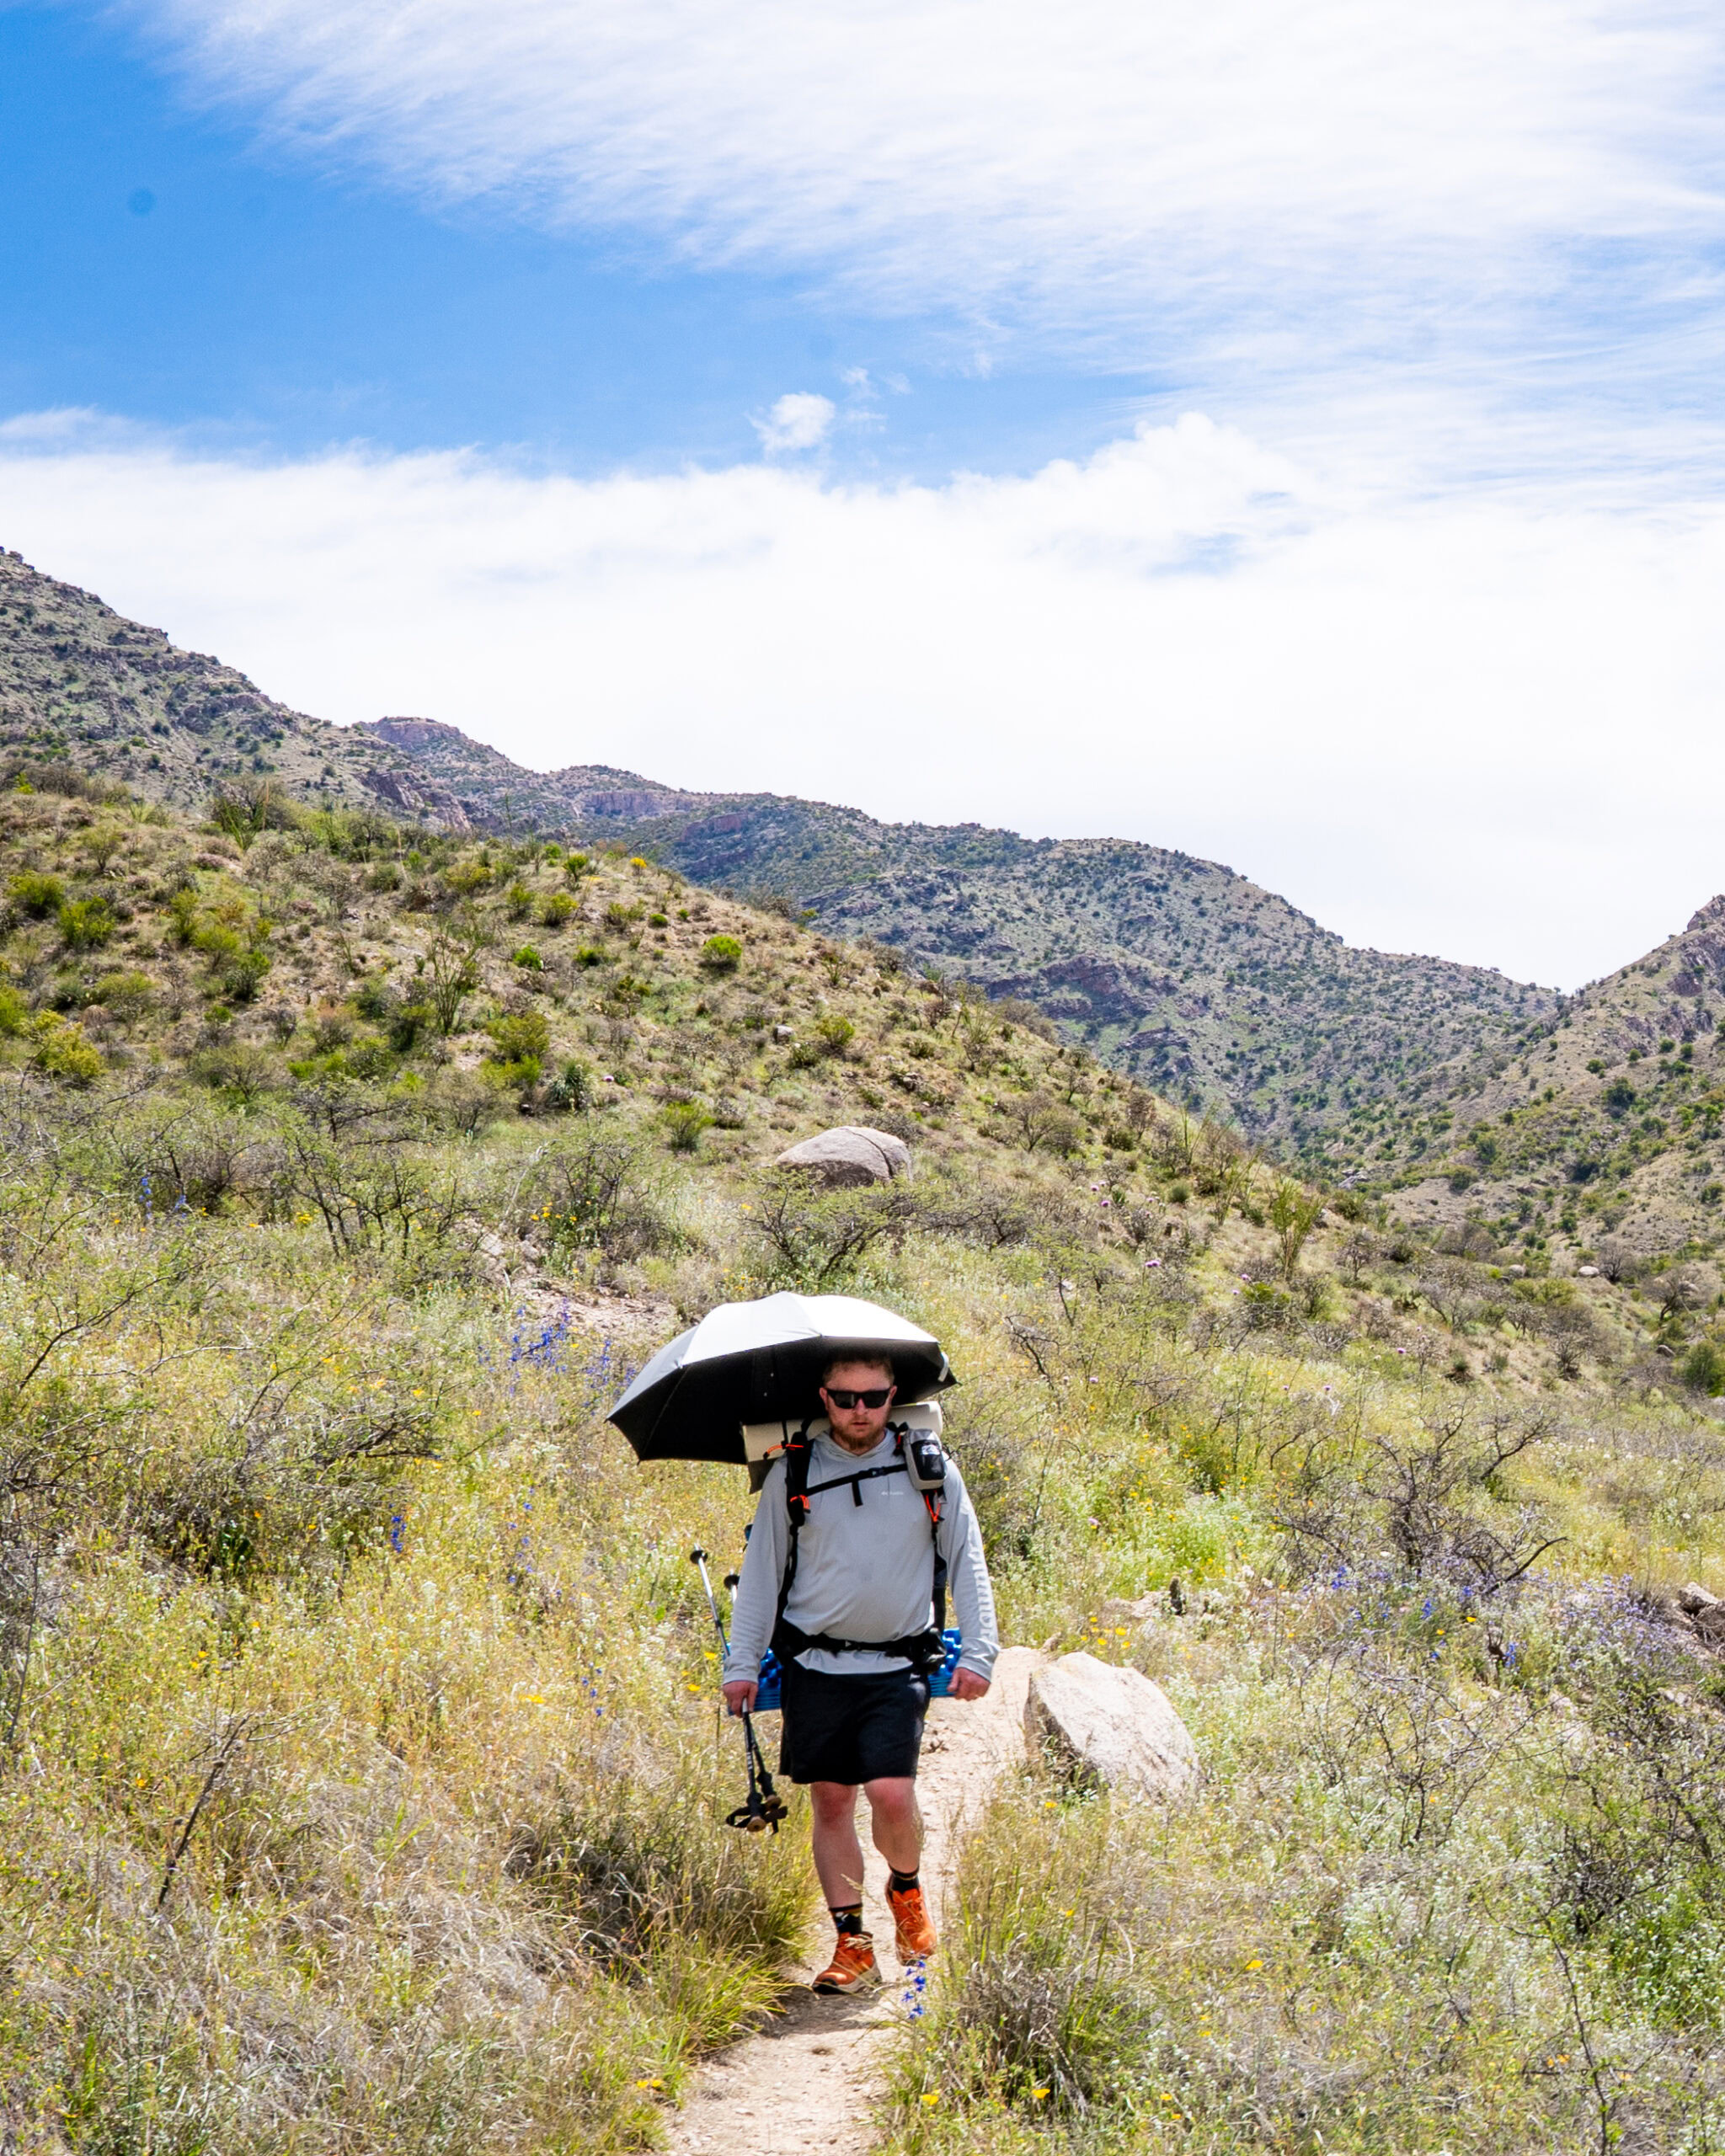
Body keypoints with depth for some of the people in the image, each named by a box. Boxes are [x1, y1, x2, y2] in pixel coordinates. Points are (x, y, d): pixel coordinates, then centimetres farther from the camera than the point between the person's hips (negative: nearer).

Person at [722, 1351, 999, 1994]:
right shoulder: (791, 1473, 5)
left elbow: (967, 1563, 10)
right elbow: (761, 1570, 10)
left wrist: (978, 1651, 2)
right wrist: (742, 1662, 4)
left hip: (897, 1666, -1)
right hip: (814, 1665, 1)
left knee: (891, 1793, -14)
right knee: (830, 1801, 2)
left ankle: (906, 1888, 18)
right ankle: (851, 1943, 14)